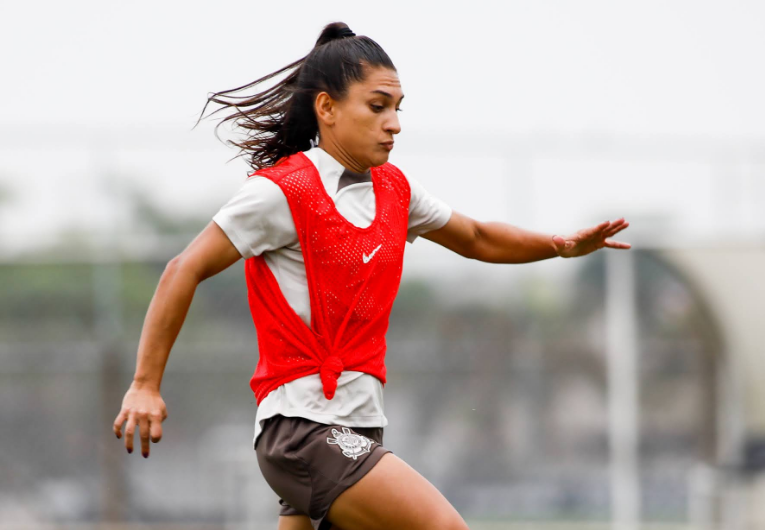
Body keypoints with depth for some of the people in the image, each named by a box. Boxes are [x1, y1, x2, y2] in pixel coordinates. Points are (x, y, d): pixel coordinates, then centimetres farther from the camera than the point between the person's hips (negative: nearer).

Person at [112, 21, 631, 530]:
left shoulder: (393, 189, 12)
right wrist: (145, 385, -13)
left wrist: (561, 244, 11)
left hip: (358, 428, 8)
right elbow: (186, 269, -9)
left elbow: (476, 239, 27)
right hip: (303, 426, -8)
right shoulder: (282, 191, -10)